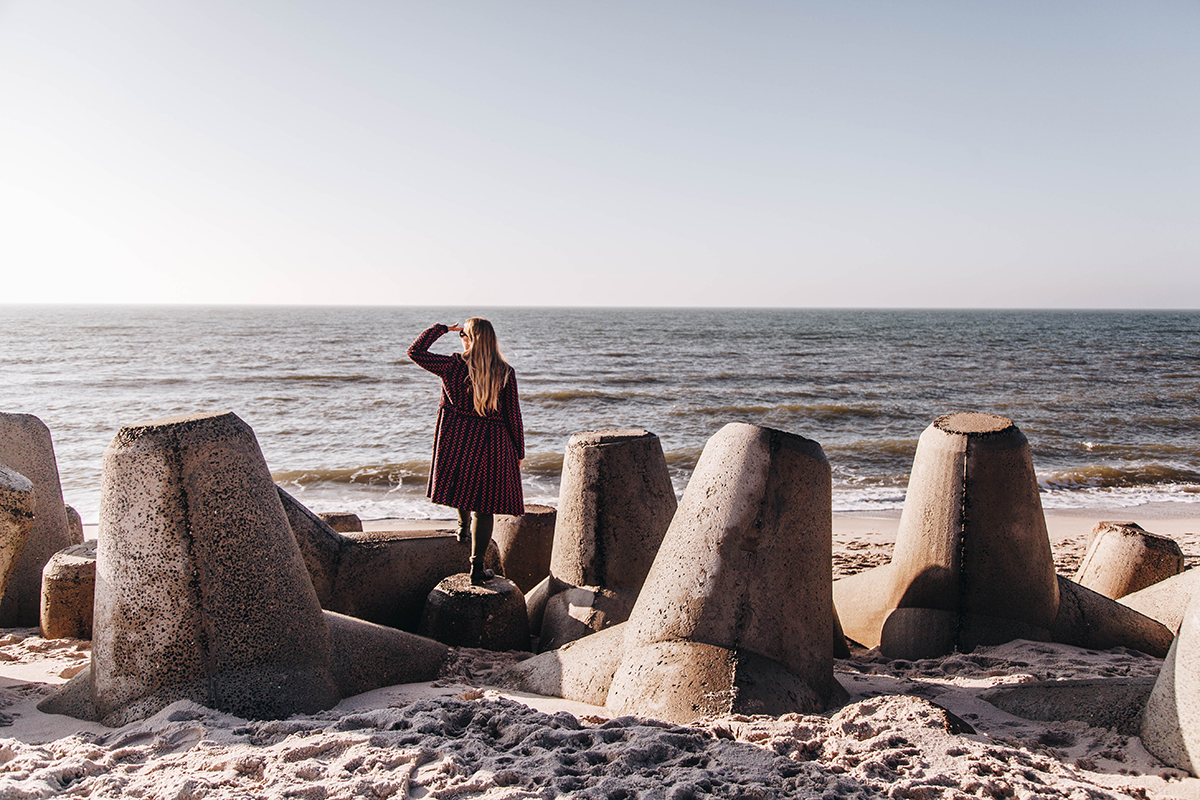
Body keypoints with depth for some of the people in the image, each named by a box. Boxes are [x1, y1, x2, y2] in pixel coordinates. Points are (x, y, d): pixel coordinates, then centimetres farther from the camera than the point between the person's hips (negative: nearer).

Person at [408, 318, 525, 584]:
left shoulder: (453, 366, -8)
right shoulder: (506, 373, -4)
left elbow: (415, 351, 0)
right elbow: (513, 414, 0)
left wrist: (442, 328, 8)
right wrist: (519, 451, 9)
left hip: (456, 438, 0)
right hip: (493, 442, 1)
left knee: (461, 480, 31)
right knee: (485, 505, 4)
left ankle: (464, 527, 42)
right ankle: (477, 565, 4)